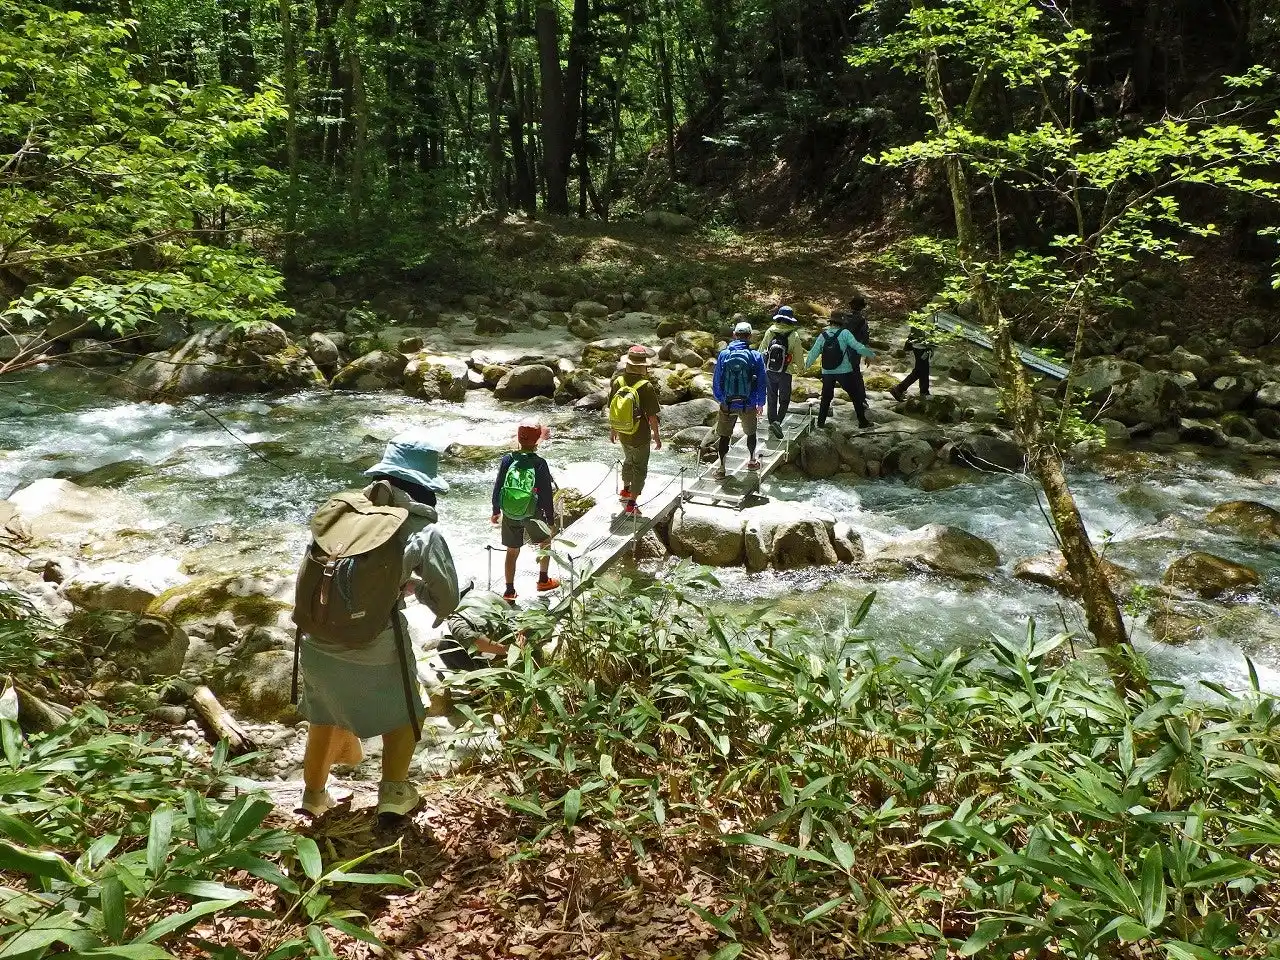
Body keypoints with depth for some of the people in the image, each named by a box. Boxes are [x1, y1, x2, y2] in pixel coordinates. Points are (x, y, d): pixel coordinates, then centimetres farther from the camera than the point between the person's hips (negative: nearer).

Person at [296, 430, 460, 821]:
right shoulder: (423, 530, -6)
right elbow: (447, 599, -2)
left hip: (318, 639, 4)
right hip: (375, 646, -4)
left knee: (326, 715, 28)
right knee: (402, 714, 23)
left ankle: (313, 793, 40)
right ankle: (393, 792, 19)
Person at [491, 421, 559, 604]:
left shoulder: (508, 460, -8)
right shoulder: (539, 464, -17)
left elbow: (498, 487, -1)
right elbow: (546, 494, -13)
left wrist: (496, 511, 13)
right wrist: (551, 520, -2)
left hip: (509, 514, 3)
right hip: (532, 514, -3)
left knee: (512, 551, 15)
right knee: (545, 541, 24)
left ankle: (509, 591, 19)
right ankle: (543, 580, 30)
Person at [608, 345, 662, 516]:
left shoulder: (618, 382, -9)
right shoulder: (646, 387, -23)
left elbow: (612, 409, 1)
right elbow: (652, 416, -17)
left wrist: (612, 430, 16)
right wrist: (657, 436, -3)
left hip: (622, 434, 5)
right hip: (640, 437, -5)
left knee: (629, 460, 29)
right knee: (640, 468, 9)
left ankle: (626, 490, 47)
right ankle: (631, 504, 9)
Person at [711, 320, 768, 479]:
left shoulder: (724, 355, -7)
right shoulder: (756, 356, -9)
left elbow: (716, 381, 0)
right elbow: (761, 383, -3)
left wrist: (720, 399, 15)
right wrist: (760, 404, 10)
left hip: (727, 405, 0)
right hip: (748, 405, 0)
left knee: (724, 436, 11)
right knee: (751, 433, 23)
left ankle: (721, 468, 10)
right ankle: (752, 461, 38)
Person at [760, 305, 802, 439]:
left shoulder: (769, 332, -5)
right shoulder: (794, 335, -12)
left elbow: (761, 350, 5)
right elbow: (798, 356, -5)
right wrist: (800, 370, 12)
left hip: (769, 371, 2)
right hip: (785, 373, -2)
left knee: (771, 399, 16)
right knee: (784, 400, 9)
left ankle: (772, 422, 21)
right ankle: (777, 422, -11)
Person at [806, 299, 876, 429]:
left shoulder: (822, 335, 0)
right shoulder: (844, 333, -10)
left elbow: (814, 352, 3)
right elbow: (858, 346, -14)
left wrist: (807, 365, 18)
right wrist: (871, 354, -2)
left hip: (827, 372, 3)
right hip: (844, 372, -3)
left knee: (826, 397, 18)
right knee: (855, 396, 9)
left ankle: (821, 421, 17)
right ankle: (862, 421, 12)